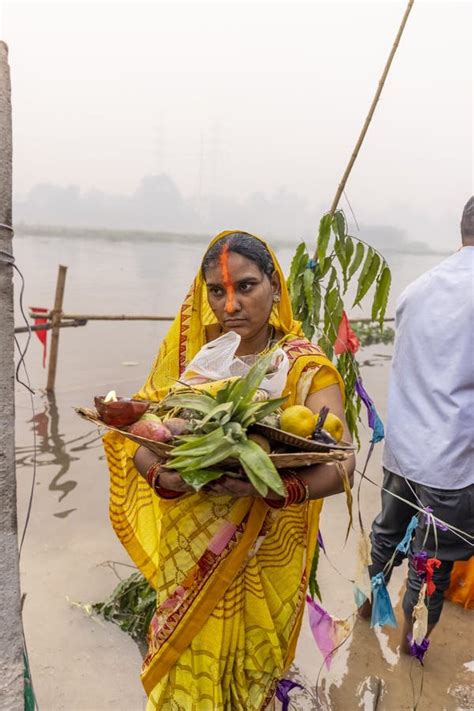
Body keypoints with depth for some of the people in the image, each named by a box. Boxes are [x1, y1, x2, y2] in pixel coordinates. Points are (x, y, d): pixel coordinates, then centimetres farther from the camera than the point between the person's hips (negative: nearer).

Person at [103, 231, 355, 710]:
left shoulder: (305, 369, -14)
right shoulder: (190, 353, -6)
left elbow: (340, 465, -23)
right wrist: (162, 477, -27)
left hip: (265, 554, -1)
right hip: (190, 548, 2)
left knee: (251, 662, 19)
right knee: (187, 660, 20)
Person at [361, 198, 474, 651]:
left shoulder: (417, 288, 3)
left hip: (399, 447, 6)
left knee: (389, 530, 26)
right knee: (435, 559, 15)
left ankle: (370, 600, 48)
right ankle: (412, 635, 34)